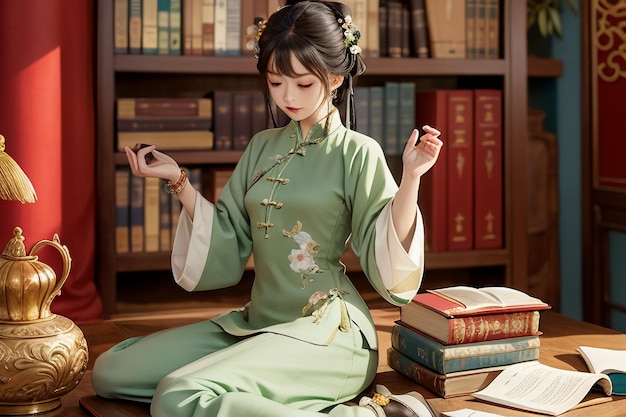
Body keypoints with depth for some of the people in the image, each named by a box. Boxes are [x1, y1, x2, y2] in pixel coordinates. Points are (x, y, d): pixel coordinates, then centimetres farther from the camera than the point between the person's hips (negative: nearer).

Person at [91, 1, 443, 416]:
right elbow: (225, 246, 11)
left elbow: (388, 265, -9)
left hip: (327, 331, -7)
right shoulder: (263, 147, 12)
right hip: (257, 320, 7)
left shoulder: (357, 153, -5)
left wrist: (411, 179, -20)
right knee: (110, 371, 1)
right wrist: (179, 181, 3)